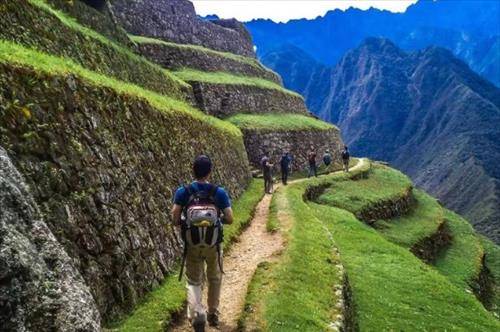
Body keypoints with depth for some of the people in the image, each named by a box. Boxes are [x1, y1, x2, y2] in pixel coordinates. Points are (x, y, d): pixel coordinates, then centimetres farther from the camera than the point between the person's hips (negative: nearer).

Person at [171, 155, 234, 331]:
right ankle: (213, 314, 34)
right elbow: (229, 219, -8)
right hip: (213, 244, 0)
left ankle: (197, 314, -10)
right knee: (215, 279, 23)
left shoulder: (182, 192, -8)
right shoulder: (219, 192, -9)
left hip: (192, 245, 0)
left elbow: (175, 219, -11)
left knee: (194, 281, 13)